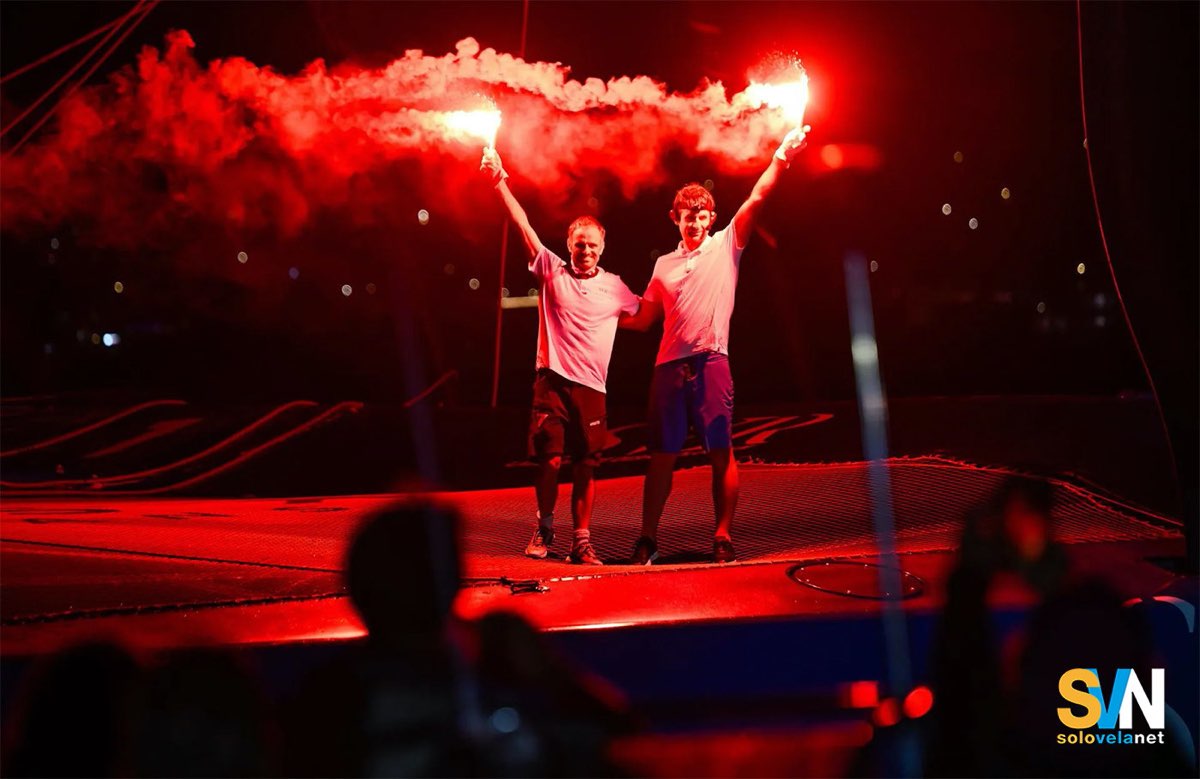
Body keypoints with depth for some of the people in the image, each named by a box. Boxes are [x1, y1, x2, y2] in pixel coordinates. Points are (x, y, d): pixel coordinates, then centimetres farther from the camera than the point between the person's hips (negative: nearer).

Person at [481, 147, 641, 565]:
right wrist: (500, 181, -1)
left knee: (586, 466, 1)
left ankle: (582, 541, 8)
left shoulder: (614, 287, 10)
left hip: (592, 387, 2)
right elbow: (524, 225, 2)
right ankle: (543, 530, 16)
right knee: (549, 460, -4)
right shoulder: (552, 270, 5)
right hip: (553, 381, -1)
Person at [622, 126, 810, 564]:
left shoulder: (725, 246, 8)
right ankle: (648, 539, 10)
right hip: (669, 365, 3)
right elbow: (645, 319, 22)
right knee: (661, 455, 4)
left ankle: (723, 538, 2)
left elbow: (757, 199, -2)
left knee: (721, 452, -4)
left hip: (710, 362, -3)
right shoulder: (664, 265, 19)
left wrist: (781, 158, -11)